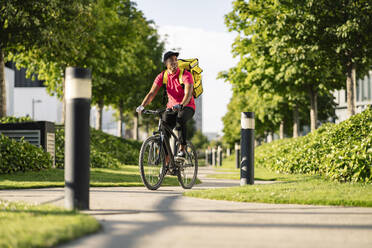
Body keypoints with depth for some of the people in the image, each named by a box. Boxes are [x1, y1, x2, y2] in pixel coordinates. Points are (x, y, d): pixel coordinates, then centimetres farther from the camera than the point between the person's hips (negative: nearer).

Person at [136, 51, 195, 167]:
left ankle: (182, 149, -22)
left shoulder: (186, 75, -17)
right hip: (171, 107, 4)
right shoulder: (162, 76, -5)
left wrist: (181, 105, -50)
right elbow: (152, 93, -12)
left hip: (187, 106, -4)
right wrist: (142, 106, -30)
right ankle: (167, 162, 1)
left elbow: (188, 93, -31)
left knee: (180, 119, -37)